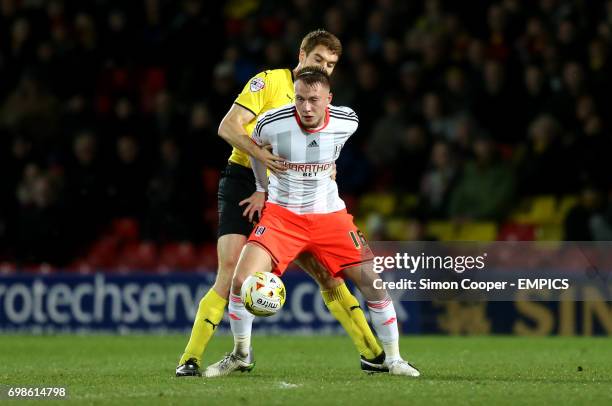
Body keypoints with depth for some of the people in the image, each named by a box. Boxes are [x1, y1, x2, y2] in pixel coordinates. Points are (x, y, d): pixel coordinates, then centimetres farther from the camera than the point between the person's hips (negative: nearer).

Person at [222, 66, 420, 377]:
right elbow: (255, 147, 8)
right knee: (241, 280, -19)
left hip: (329, 215, 2)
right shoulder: (272, 123, -18)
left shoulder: (347, 123, -12)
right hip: (282, 214, -2)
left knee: (373, 282, -6)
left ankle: (393, 359, 13)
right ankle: (240, 354, 4)